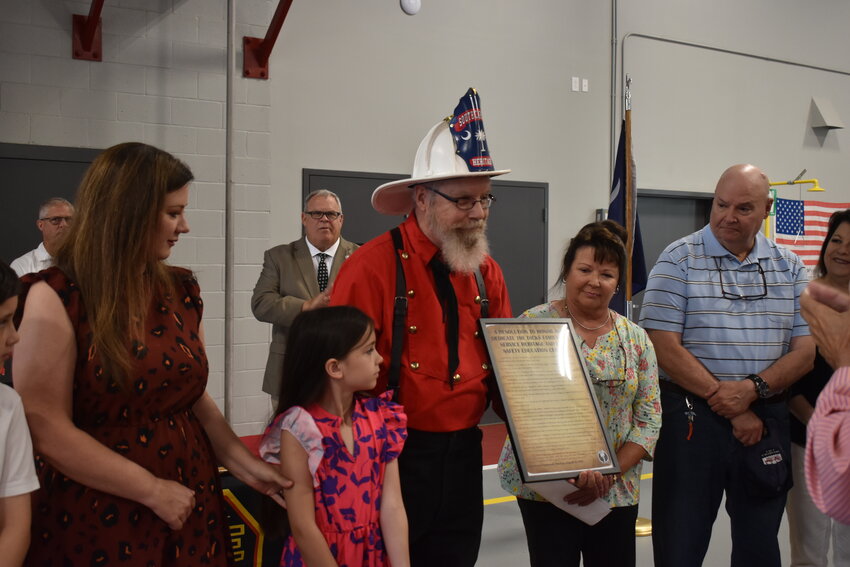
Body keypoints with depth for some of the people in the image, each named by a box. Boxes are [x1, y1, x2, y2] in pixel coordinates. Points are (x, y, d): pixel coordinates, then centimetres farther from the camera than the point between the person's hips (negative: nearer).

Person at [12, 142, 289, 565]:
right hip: (94, 520, -5)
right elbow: (46, 428, -16)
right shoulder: (57, 297, -12)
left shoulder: (181, 291, 6)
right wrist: (152, 490, -15)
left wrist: (246, 465, 3)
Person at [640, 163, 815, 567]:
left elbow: (804, 351, 4)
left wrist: (753, 389, -14)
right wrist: (728, 406, -14)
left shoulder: (790, 269, 8)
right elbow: (664, 347, -11)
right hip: (692, 418, -3)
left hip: (767, 418, 4)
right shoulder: (680, 260, -4)